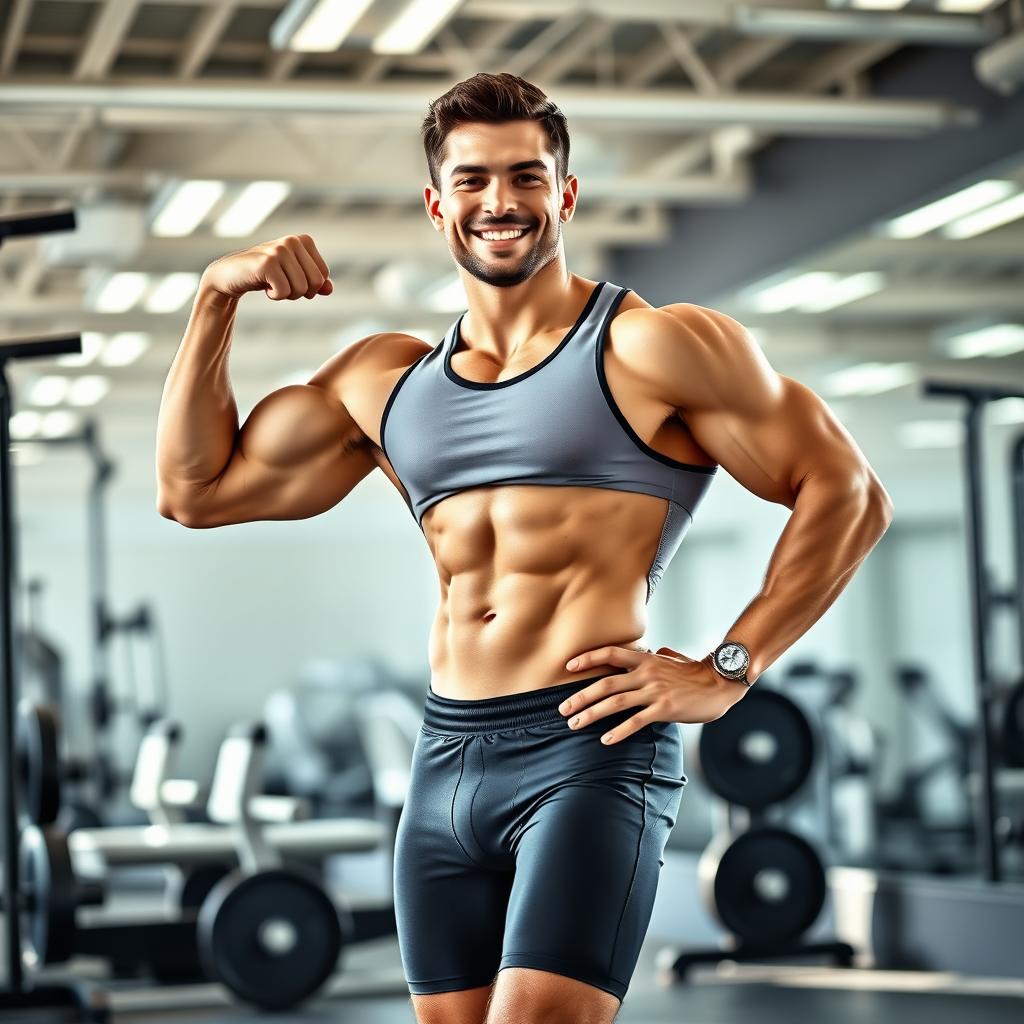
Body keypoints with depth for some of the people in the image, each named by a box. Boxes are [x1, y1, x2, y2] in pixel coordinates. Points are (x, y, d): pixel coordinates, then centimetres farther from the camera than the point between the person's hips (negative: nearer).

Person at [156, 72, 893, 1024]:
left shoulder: (652, 346, -1)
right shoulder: (382, 381, 16)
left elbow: (849, 493, -2)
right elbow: (195, 489, 21)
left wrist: (726, 671, -8)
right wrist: (216, 297, 13)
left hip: (590, 745, -6)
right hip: (444, 764, 6)